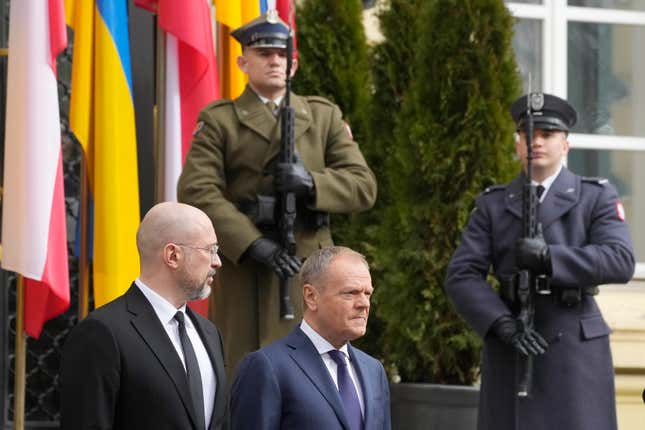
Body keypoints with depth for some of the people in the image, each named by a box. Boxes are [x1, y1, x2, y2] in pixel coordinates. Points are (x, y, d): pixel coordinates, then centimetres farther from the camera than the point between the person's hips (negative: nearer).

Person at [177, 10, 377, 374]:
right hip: (246, 267, -2)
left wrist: (310, 183, -15)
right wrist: (255, 245, -19)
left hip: (311, 269, 3)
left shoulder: (325, 117, 14)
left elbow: (364, 186, 5)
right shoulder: (219, 121, 5)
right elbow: (196, 192, -9)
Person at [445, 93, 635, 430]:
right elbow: (461, 276, 1)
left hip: (577, 349, -2)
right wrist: (504, 325, -15)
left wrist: (549, 257, -21)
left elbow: (621, 261, -10)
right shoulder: (492, 205, 10)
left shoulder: (597, 197, 6)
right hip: (510, 350, 2)